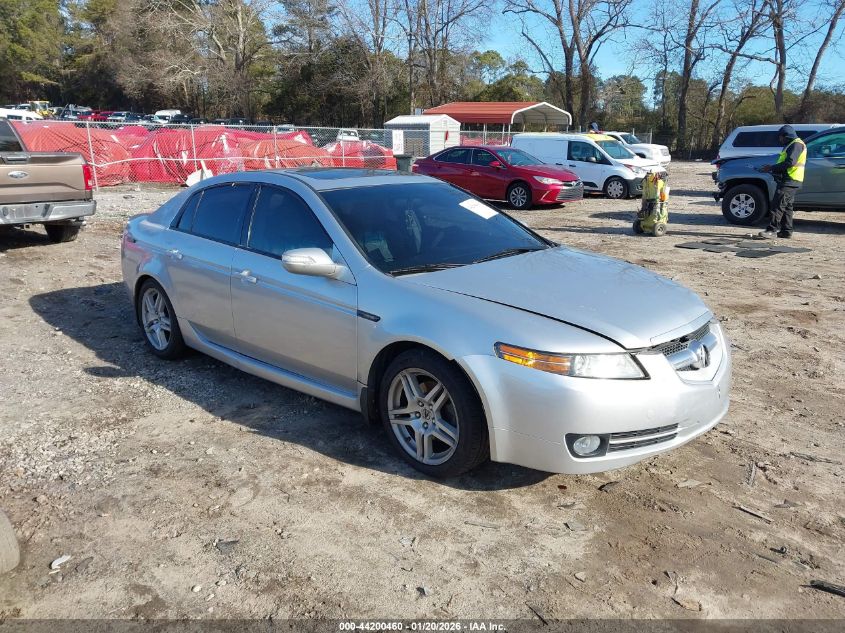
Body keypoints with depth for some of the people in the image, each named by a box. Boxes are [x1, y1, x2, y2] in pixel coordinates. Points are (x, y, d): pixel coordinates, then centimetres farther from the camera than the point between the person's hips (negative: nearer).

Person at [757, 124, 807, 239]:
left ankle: (771, 230, -21)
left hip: (790, 181, -11)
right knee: (786, 206, 12)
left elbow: (790, 162, -21)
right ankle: (786, 231, 15)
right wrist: (772, 168, 10)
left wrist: (772, 168, -15)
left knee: (778, 205, -16)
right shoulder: (791, 145, 24)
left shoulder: (796, 144, -9)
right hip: (788, 181, 11)